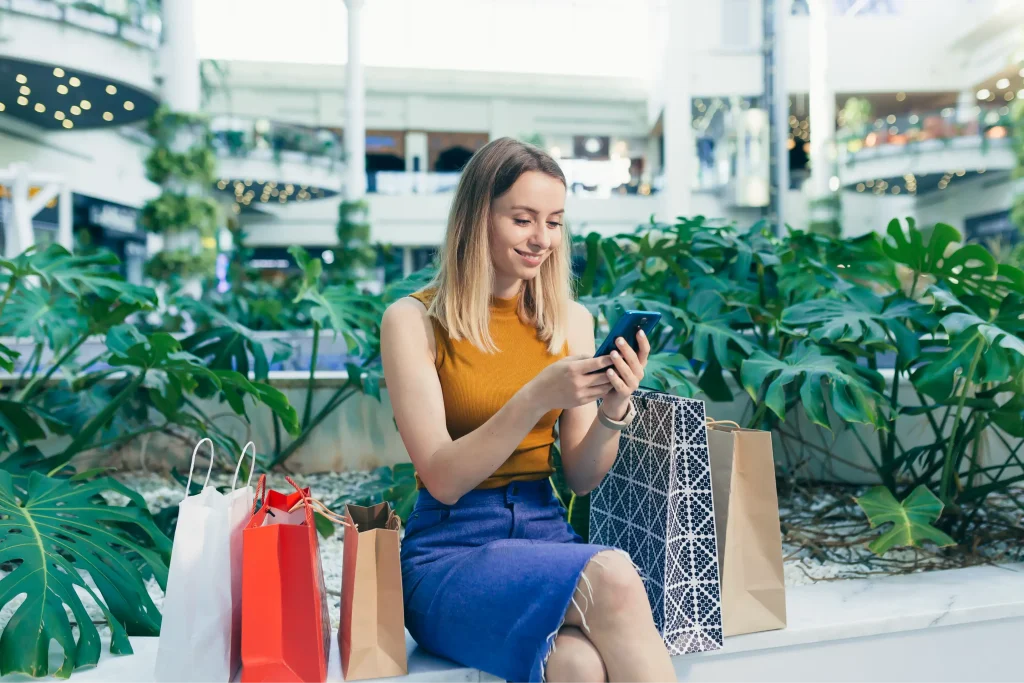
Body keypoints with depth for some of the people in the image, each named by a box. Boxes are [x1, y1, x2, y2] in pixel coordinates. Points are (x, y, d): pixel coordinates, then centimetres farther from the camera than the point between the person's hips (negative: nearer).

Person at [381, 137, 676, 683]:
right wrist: (537, 397, -22)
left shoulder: (572, 320, 7)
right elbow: (443, 480, -11)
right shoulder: (413, 320, -6)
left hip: (546, 534, 3)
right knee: (609, 575, -30)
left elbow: (581, 478, 7)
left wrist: (614, 408, -13)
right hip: (450, 552, -3)